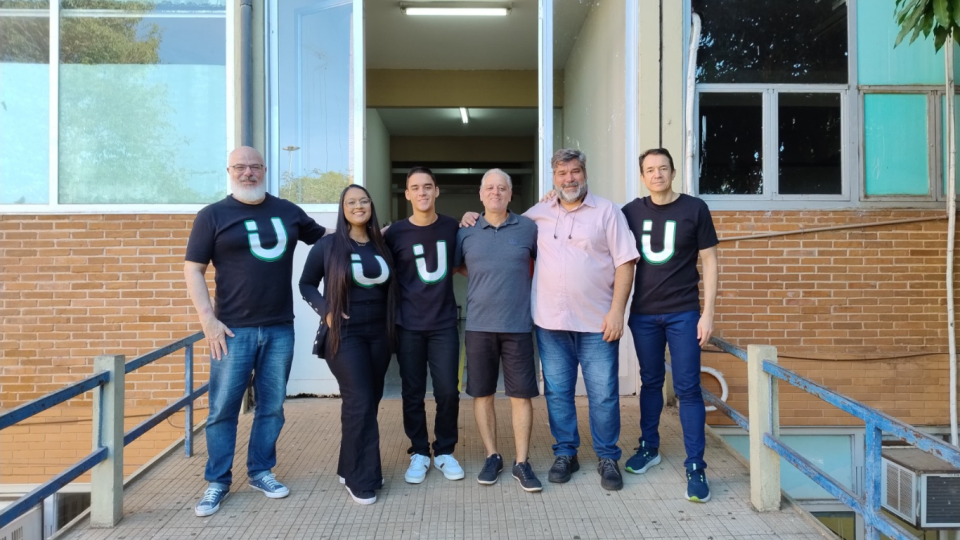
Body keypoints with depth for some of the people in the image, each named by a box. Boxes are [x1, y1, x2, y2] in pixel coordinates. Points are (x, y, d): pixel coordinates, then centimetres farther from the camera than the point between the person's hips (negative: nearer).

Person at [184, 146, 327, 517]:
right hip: (234, 329, -3)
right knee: (223, 408, 3)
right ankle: (218, 482, 16)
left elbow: (326, 237, 22)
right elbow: (193, 269, -1)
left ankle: (260, 472, 25)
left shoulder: (288, 211, 10)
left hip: (280, 328, 3)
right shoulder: (213, 215, 1)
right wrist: (208, 318, -11)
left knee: (272, 406, 10)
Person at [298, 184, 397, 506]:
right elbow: (306, 284, 4)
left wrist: (393, 324, 1)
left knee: (370, 401, 8)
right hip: (345, 334, -4)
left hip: (379, 334, 5)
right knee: (359, 402, -11)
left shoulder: (382, 247, 7)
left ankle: (350, 469, 24)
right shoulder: (328, 246, -3)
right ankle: (361, 479, 1)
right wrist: (326, 311, -11)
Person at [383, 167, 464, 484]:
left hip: (444, 323, 1)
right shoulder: (396, 233, -2)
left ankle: (445, 452, 20)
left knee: (448, 391, 1)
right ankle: (419, 453, 23)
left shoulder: (452, 228, 2)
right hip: (409, 326, 0)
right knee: (412, 393, 6)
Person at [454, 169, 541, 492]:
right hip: (479, 326, 1)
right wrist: (484, 281, 4)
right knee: (482, 393, 8)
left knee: (521, 394, 2)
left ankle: (522, 463, 13)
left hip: (518, 325, -1)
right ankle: (492, 457, 22)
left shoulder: (528, 228, 2)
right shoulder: (466, 233, 4)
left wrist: (519, 281, 7)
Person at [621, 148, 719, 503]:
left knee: (687, 388, -1)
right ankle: (649, 448, 29)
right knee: (650, 381, 14)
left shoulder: (695, 209, -3)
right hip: (643, 313, 2)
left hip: (683, 313, -2)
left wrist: (708, 313, -7)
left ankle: (695, 467, 7)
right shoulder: (632, 211, 3)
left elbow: (709, 262, -3)